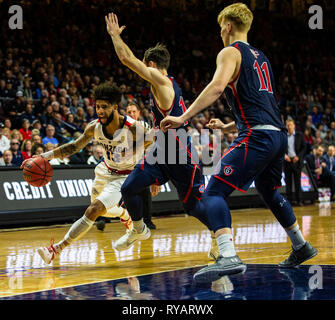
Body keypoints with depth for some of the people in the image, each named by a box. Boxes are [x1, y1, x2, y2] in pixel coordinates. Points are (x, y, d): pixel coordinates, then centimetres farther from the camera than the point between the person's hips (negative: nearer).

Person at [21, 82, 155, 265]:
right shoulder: (94, 127, -16)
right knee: (100, 209, 27)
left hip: (125, 176, -6)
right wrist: (47, 156, -14)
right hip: (105, 170, 6)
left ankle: (56, 249, -18)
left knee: (93, 211, -21)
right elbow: (74, 147, -2)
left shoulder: (133, 129, -30)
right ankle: (126, 216, 59)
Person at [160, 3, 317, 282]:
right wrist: (227, 127, 37)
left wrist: (184, 118, -21)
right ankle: (301, 247, 43)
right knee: (269, 191, 31)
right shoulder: (260, 57, 26)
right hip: (279, 134, 9)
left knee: (214, 192, -13)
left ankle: (229, 257, -31)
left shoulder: (230, 52, 1)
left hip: (257, 136, -9)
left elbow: (217, 86, -18)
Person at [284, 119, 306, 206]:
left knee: (297, 181, -2)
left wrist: (298, 156, -8)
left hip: (297, 161, -1)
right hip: (287, 160, 1)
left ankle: (298, 200, 1)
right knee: (288, 181, 1)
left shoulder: (300, 135, 4)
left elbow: (304, 147, 4)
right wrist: (284, 155, -8)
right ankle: (289, 200, 5)